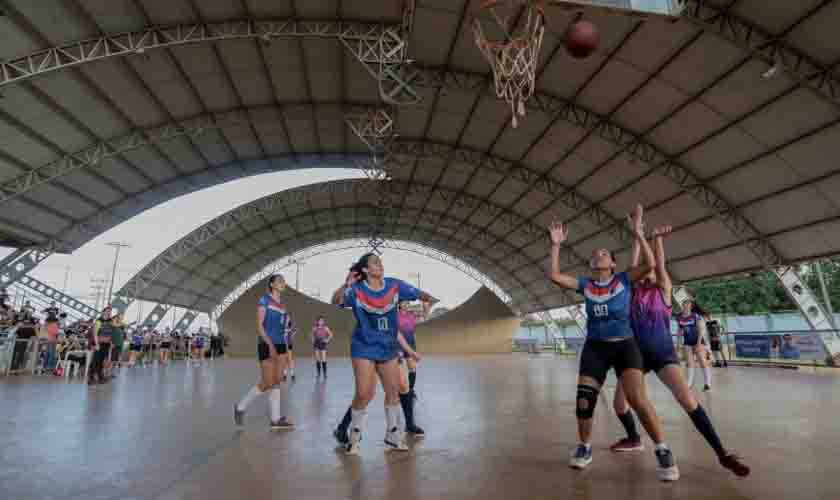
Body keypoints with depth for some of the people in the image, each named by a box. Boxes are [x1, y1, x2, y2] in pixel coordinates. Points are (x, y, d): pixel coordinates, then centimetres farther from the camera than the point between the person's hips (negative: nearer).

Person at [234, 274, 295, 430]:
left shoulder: (283, 304, 14)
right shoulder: (264, 300, -5)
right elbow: (259, 325, -12)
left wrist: (286, 351, 15)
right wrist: (270, 345, -22)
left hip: (280, 345, 6)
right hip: (267, 345, -6)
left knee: (277, 382, 4)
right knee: (268, 383, -5)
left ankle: (276, 419, 8)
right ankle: (240, 407, 16)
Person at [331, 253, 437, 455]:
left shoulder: (394, 285, -5)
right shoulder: (357, 290, -13)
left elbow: (419, 294, -3)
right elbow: (336, 301, -27)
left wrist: (429, 298, -26)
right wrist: (345, 285, -46)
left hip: (388, 348, 4)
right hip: (364, 349, -4)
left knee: (393, 391, 12)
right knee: (364, 394, -7)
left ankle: (393, 436, 31)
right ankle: (354, 436, 19)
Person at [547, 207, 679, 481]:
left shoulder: (624, 279, 2)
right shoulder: (585, 285, 6)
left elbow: (650, 264, -13)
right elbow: (555, 275, -3)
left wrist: (638, 233, -15)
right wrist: (556, 245, -5)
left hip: (624, 345, -2)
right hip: (594, 348, 2)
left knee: (638, 399, -18)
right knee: (583, 401, -2)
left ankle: (662, 450, 5)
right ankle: (585, 447, 22)